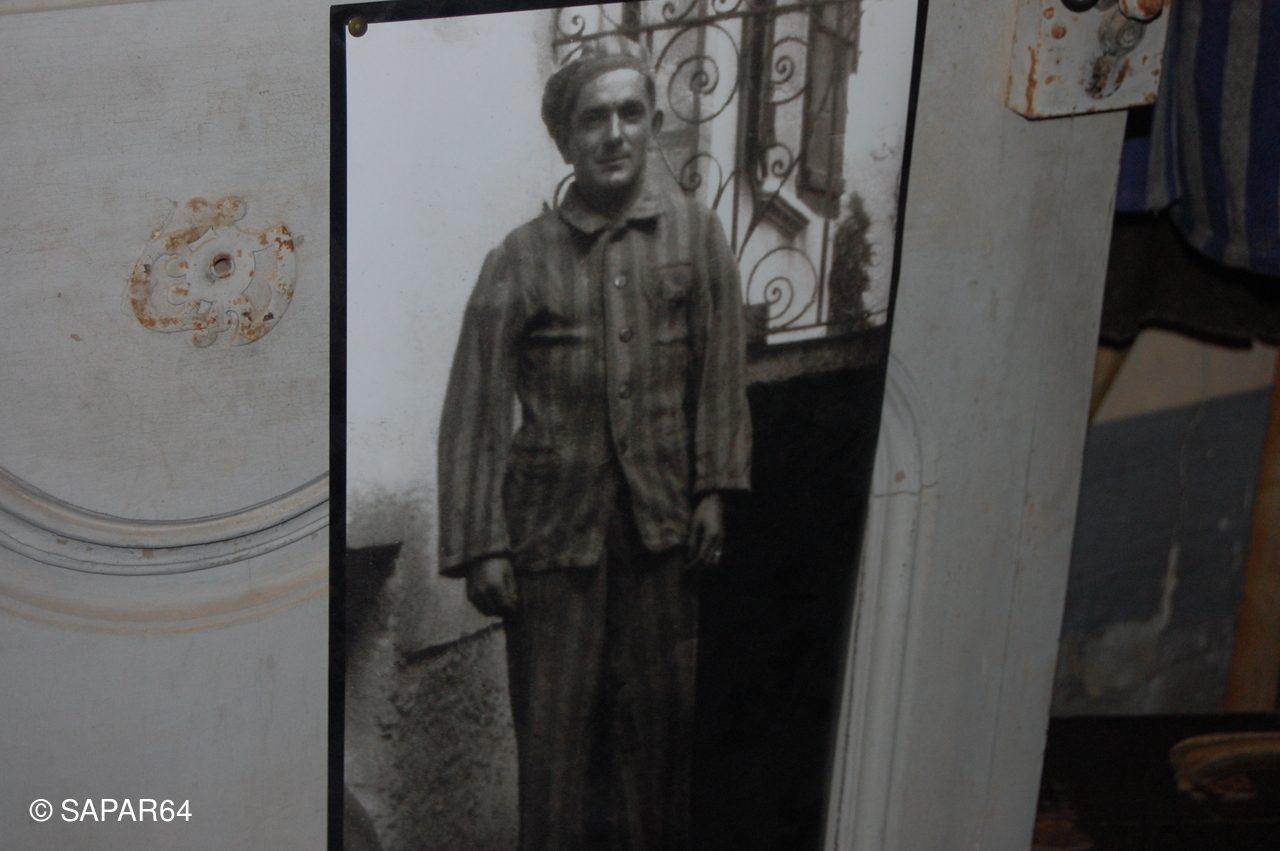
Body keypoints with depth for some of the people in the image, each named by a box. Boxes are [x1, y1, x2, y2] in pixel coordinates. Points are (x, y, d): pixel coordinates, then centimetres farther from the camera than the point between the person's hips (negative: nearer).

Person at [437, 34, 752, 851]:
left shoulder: (695, 232, 1)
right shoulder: (523, 257, -3)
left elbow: (720, 370, 5)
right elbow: (477, 409, -4)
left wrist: (713, 488, -1)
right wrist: (481, 546, -7)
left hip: (660, 517, 2)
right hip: (554, 517, -1)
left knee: (661, 710, 9)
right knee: (554, 718, 3)